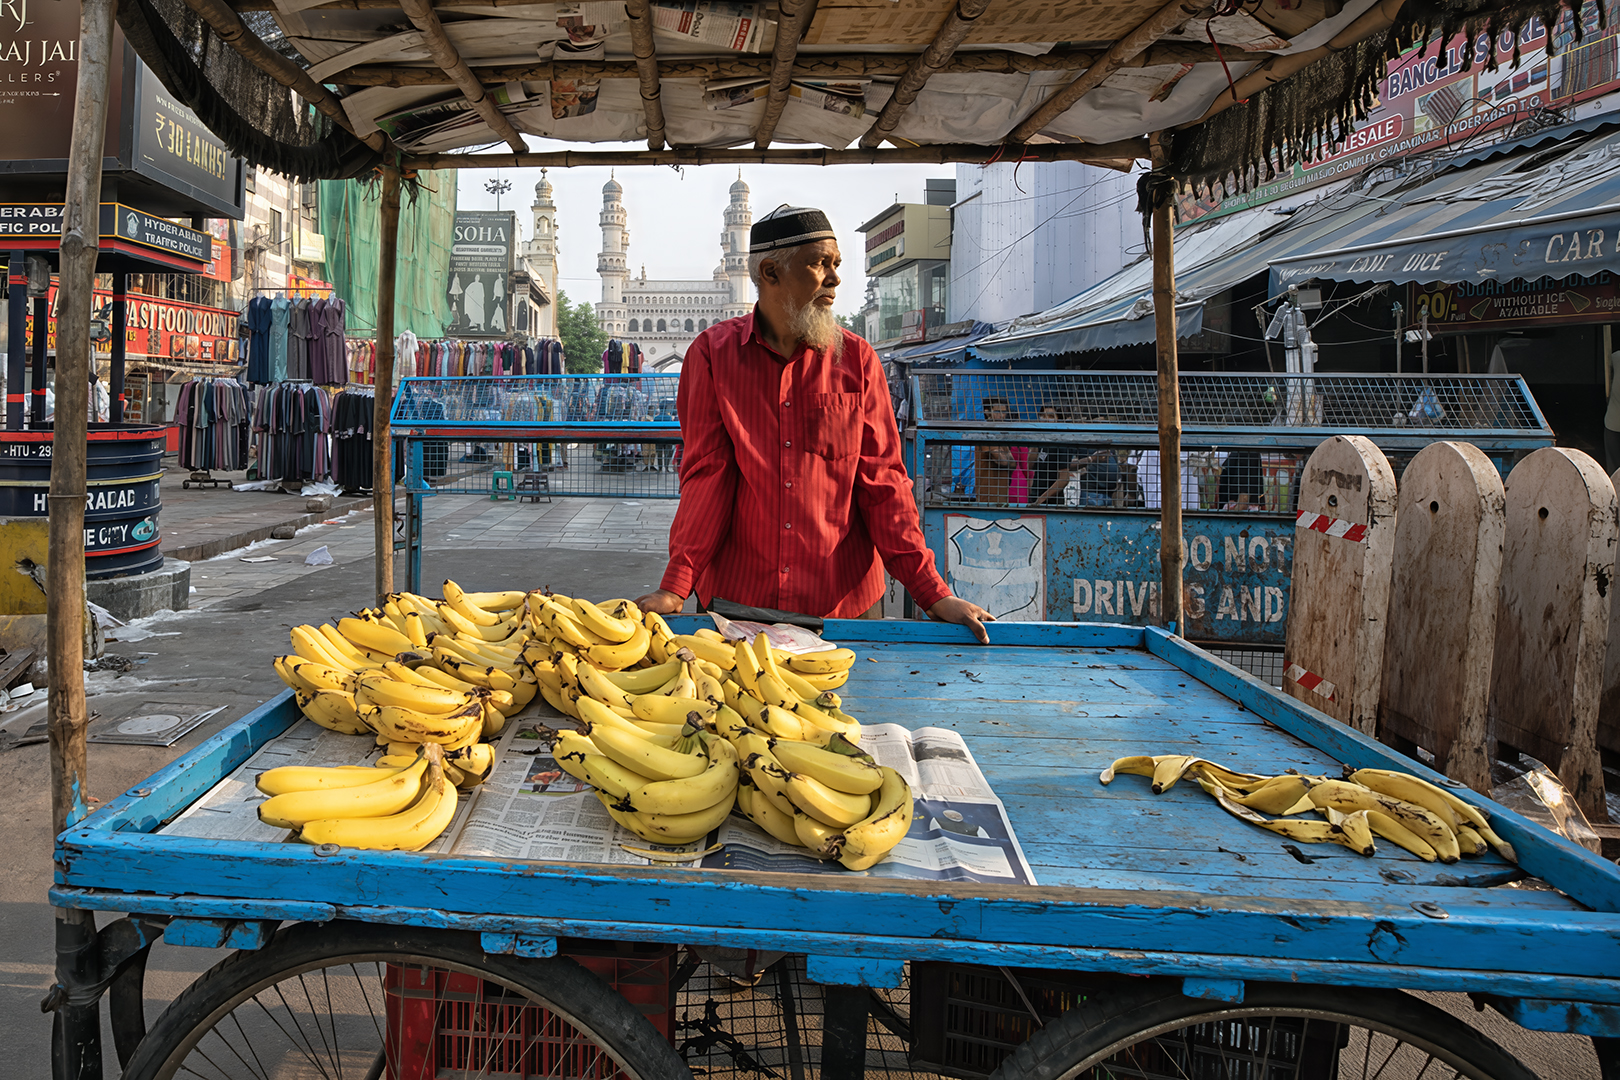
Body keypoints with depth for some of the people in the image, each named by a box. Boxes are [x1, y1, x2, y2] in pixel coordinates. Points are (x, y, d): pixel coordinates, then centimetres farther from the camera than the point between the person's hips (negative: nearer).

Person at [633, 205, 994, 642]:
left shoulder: (857, 359, 1)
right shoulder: (713, 353, -1)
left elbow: (882, 483, -1)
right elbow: (706, 475, -4)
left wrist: (933, 594, -7)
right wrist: (675, 587, -14)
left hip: (844, 603, 1)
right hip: (735, 601, -1)